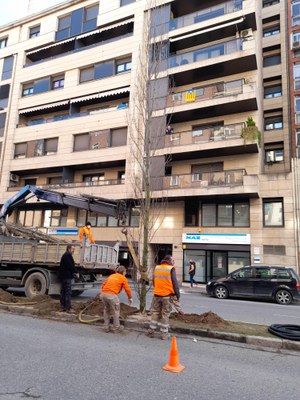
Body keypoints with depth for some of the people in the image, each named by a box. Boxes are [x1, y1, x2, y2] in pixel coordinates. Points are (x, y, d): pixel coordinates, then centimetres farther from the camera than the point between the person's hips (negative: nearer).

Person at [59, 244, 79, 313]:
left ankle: (63, 306, 22)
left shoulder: (66, 255, 19)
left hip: (64, 276, 11)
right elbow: (70, 266, -22)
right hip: (67, 276, -11)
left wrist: (74, 272, 9)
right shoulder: (67, 256, -15)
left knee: (63, 291, 14)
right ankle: (68, 308, -10)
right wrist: (76, 272, -12)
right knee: (68, 292, -10)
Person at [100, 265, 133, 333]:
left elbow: (103, 284, 23)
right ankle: (116, 328, 18)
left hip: (103, 294, 6)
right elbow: (127, 289, 6)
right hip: (112, 295, -6)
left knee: (106, 310, 21)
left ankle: (106, 327, 25)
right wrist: (130, 298, 19)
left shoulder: (111, 276, 25)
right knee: (116, 311, 10)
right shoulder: (123, 278, 8)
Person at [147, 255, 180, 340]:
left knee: (155, 312, 14)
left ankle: (151, 331, 15)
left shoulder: (156, 268, 8)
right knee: (165, 314, 5)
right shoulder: (171, 269, -9)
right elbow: (175, 283, -10)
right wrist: (177, 295, -5)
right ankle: (164, 334, 11)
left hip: (157, 294, 4)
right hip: (167, 295, -4)